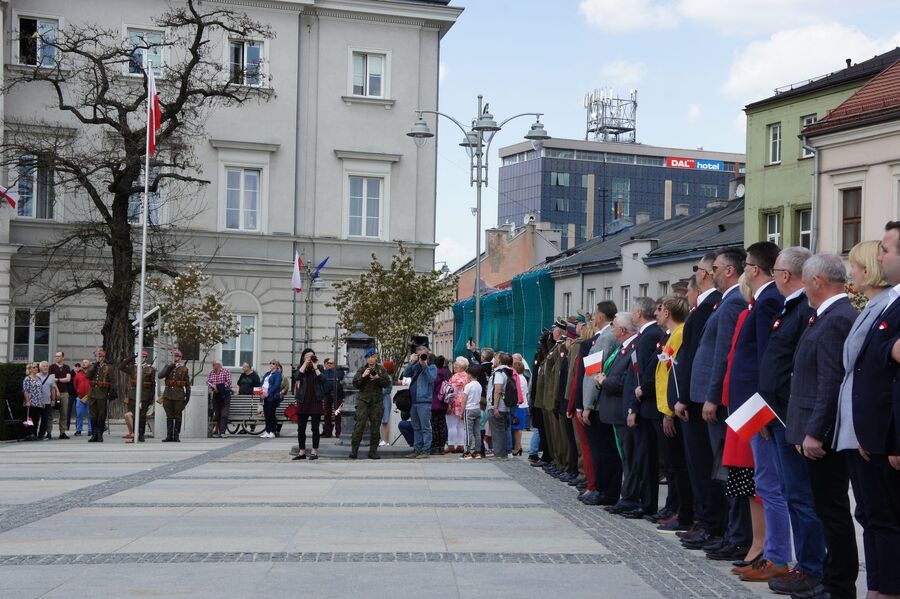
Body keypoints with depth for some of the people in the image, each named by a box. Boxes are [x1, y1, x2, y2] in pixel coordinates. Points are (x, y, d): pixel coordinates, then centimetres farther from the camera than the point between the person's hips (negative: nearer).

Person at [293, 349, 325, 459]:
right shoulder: (301, 369, 9)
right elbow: (298, 376, -14)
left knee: (315, 428, -1)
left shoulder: (318, 369, 7)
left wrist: (315, 367, -10)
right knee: (301, 428, 4)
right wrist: (305, 363, -11)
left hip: (316, 402, -2)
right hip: (303, 402, 2)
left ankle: (314, 451, 5)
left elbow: (322, 380, -12)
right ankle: (302, 452, 12)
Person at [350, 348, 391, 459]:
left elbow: (388, 383, 1)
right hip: (363, 400, -1)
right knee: (359, 424, -9)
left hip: (377, 401, 1)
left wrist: (378, 378, -14)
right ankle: (354, 450, -7)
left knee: (375, 426, 2)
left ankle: (373, 451, 7)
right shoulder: (362, 369, 7)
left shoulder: (381, 369, 8)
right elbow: (355, 384, 3)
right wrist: (362, 376, -13)